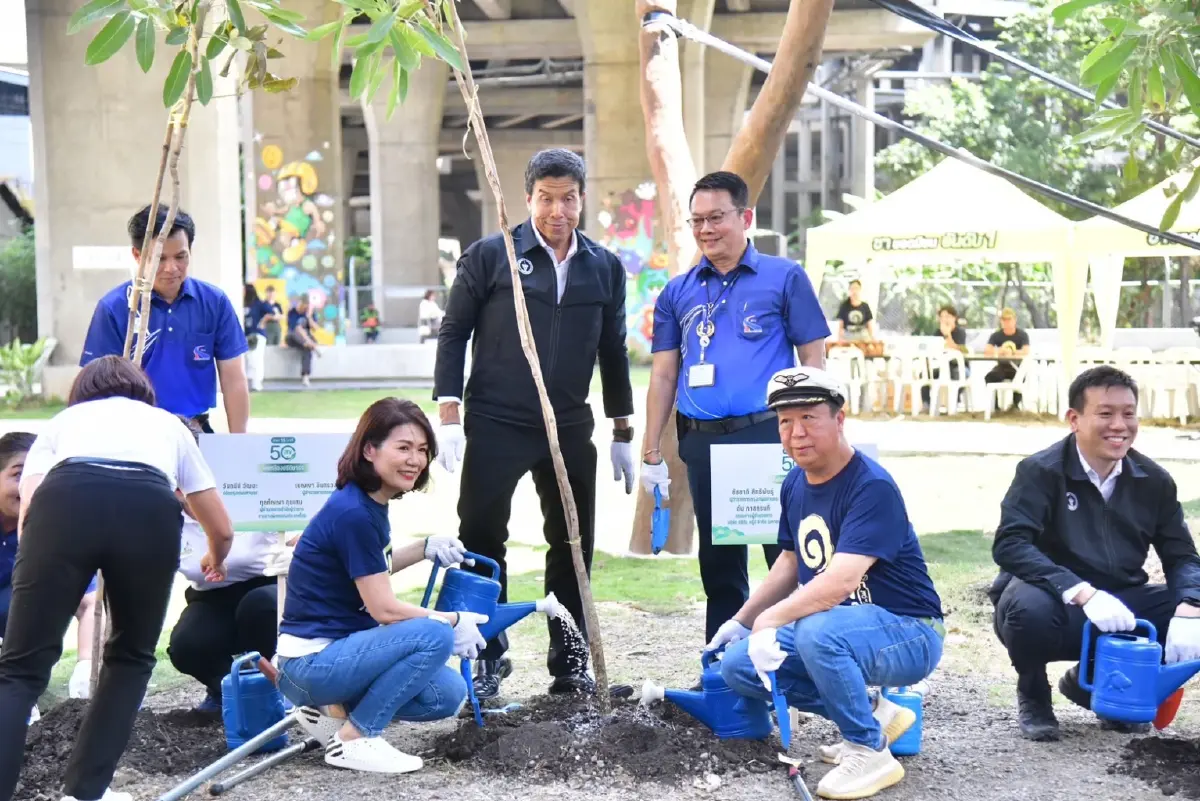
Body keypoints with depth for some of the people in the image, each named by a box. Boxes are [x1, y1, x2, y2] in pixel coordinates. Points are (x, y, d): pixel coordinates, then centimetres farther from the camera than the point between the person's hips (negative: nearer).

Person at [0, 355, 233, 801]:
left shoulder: (62, 420, 38)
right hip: (150, 508, 1)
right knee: (131, 658, 25)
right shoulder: (167, 423, 41)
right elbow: (222, 529, 46)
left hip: (64, 500, -1)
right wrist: (215, 561, 69)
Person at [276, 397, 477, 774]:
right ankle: (354, 739, -12)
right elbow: (384, 608, -19)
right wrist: (454, 621, -7)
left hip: (339, 645, 9)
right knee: (435, 636, -25)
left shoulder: (370, 504, 7)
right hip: (311, 660, -9)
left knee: (448, 694, 5)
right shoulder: (353, 514, -21)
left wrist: (425, 548, 10)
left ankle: (332, 709, 10)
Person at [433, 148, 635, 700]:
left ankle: (570, 661, 20)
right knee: (482, 540, -1)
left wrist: (622, 432, 15)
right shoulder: (490, 256, -2)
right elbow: (453, 332, -1)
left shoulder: (604, 268, 8)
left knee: (573, 545, 8)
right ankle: (488, 657, 13)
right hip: (495, 426, -3)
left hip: (570, 428, 3)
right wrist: (449, 414, -9)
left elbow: (613, 351, 15)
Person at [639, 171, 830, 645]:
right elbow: (663, 375, 13)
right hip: (703, 442, 4)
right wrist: (651, 454, 8)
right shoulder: (678, 293, 12)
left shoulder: (784, 278, 2)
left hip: (769, 437, -4)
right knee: (718, 562, 12)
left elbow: (813, 359, 1)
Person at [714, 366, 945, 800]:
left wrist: (771, 619, -32)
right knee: (739, 664, -1)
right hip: (831, 626, 9)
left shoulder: (873, 487, -23)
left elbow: (842, 582, -33)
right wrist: (742, 620, 17)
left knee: (817, 631, -37)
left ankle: (870, 752, -14)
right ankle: (872, 715, 9)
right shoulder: (795, 484, 4)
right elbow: (792, 560, 20)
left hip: (908, 635, -9)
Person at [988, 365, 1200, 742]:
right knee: (1030, 608, -38)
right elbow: (1010, 545, -26)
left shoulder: (1153, 480, 1)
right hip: (1057, 605, -5)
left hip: (1118, 606, 5)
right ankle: (1033, 696, -1)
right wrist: (1082, 593, -37)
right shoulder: (1041, 471, -13)